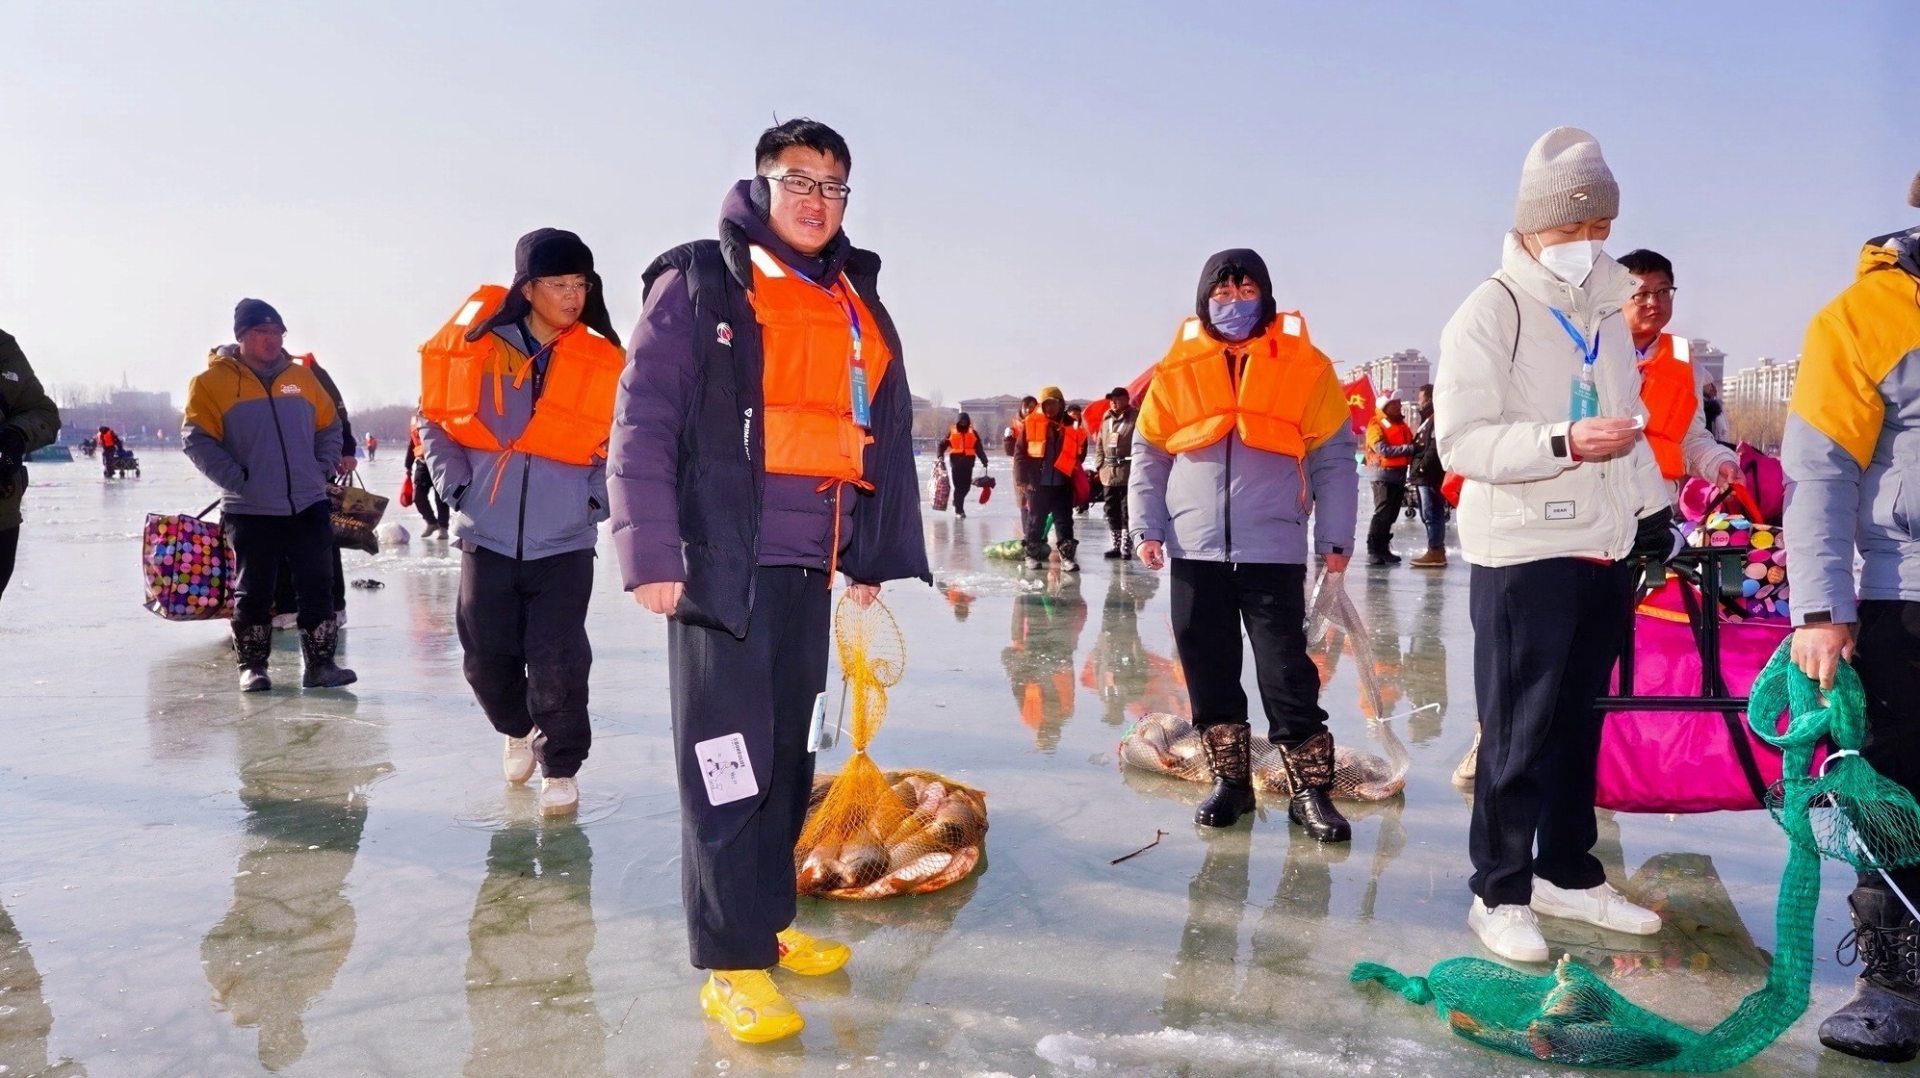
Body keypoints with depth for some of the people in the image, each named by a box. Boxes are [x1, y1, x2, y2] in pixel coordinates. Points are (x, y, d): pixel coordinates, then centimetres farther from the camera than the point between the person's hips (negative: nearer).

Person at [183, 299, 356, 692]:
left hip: (309, 506, 3)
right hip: (251, 512, -3)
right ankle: (252, 667, 17)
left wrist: (322, 468, 4)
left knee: (318, 588, 4)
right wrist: (237, 480, -15)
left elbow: (330, 426, 18)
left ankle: (320, 664, 11)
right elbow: (196, 438, -7)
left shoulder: (301, 376, 10)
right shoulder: (213, 380, -2)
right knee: (252, 593, 6)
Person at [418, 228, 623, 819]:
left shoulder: (602, 362, 0)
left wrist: (598, 497, -4)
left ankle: (561, 767, 16)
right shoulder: (481, 343, -2)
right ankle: (518, 731, 39)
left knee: (557, 662, -5)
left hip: (564, 542, -1)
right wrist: (456, 482, -2)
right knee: (485, 658, 8)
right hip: (486, 538, 1)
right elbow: (434, 419, 9)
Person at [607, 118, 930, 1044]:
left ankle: (765, 920, 29)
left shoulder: (861, 306, 16)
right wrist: (651, 550, -17)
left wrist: (878, 557, 10)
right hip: (721, 563, -6)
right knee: (727, 757, -3)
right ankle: (731, 961, 8)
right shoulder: (699, 283, -2)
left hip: (809, 569, 6)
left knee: (786, 752, 15)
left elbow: (887, 435, 15)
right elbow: (643, 420, -9)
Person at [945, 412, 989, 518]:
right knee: (958, 486, -6)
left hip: (968, 463, 2)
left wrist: (984, 461, 9)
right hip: (956, 462, -2)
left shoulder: (973, 433, 11)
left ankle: (957, 502, 30)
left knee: (966, 486, 1)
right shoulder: (952, 433, 7)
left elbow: (979, 449, 13)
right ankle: (959, 510, 1)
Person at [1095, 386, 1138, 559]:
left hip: (1128, 472, -7)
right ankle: (1117, 545, 21)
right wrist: (1098, 466, 13)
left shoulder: (1135, 419, -5)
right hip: (1108, 471, 7)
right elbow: (1100, 444, 19)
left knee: (1126, 511, -4)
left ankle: (1126, 547, 2)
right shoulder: (1106, 419, 15)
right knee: (1111, 511, 11)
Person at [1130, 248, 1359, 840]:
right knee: (1208, 671, 8)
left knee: (1287, 671, -2)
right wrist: (1148, 527, 2)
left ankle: (1311, 789, 9)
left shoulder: (1305, 367, 2)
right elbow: (1148, 454, 10)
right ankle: (1230, 779, 21)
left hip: (1274, 550, -2)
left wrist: (1334, 537, -2)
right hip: (1195, 551, 3)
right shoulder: (1178, 371, 7)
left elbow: (1333, 458, 3)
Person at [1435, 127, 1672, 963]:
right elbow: (1461, 441, -16)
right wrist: (1563, 444, -27)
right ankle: (1499, 892, 9)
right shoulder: (1490, 313, -8)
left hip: (1606, 548, 7)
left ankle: (1569, 873, 26)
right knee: (1520, 729, -2)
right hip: (1524, 552, -7)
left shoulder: (1606, 307, 15)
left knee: (1580, 721, 13)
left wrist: (1653, 508, 20)